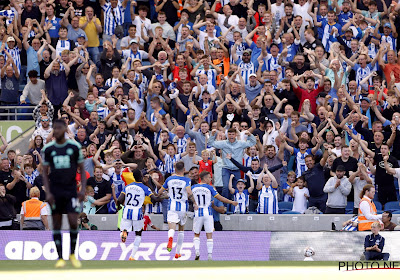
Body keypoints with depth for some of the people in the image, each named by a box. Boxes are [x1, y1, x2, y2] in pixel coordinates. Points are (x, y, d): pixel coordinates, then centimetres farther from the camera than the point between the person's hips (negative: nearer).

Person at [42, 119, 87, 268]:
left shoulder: (74, 147, 0)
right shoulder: (48, 149, 3)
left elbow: (82, 169, 5)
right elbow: (45, 172, 6)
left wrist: (83, 189, -5)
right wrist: (48, 193, -5)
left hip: (71, 189, -1)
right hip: (55, 190, 1)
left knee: (73, 222, -10)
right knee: (56, 224, 1)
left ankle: (73, 254, 10)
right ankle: (60, 258, 6)